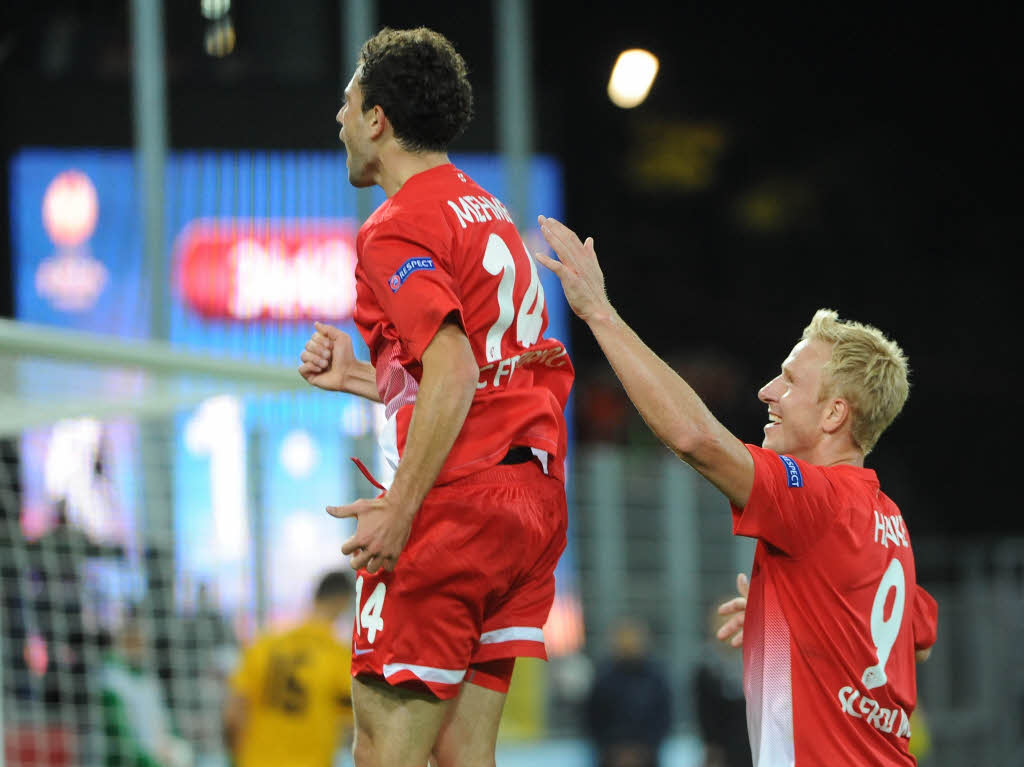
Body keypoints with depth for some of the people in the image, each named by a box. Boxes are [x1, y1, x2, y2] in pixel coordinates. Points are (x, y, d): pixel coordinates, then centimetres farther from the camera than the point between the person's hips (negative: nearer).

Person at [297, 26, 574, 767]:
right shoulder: (491, 214, 21)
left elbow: (455, 375, -20)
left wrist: (397, 509, -21)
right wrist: (361, 377, 24)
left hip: (456, 504, -9)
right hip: (533, 502, 9)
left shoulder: (396, 229, -8)